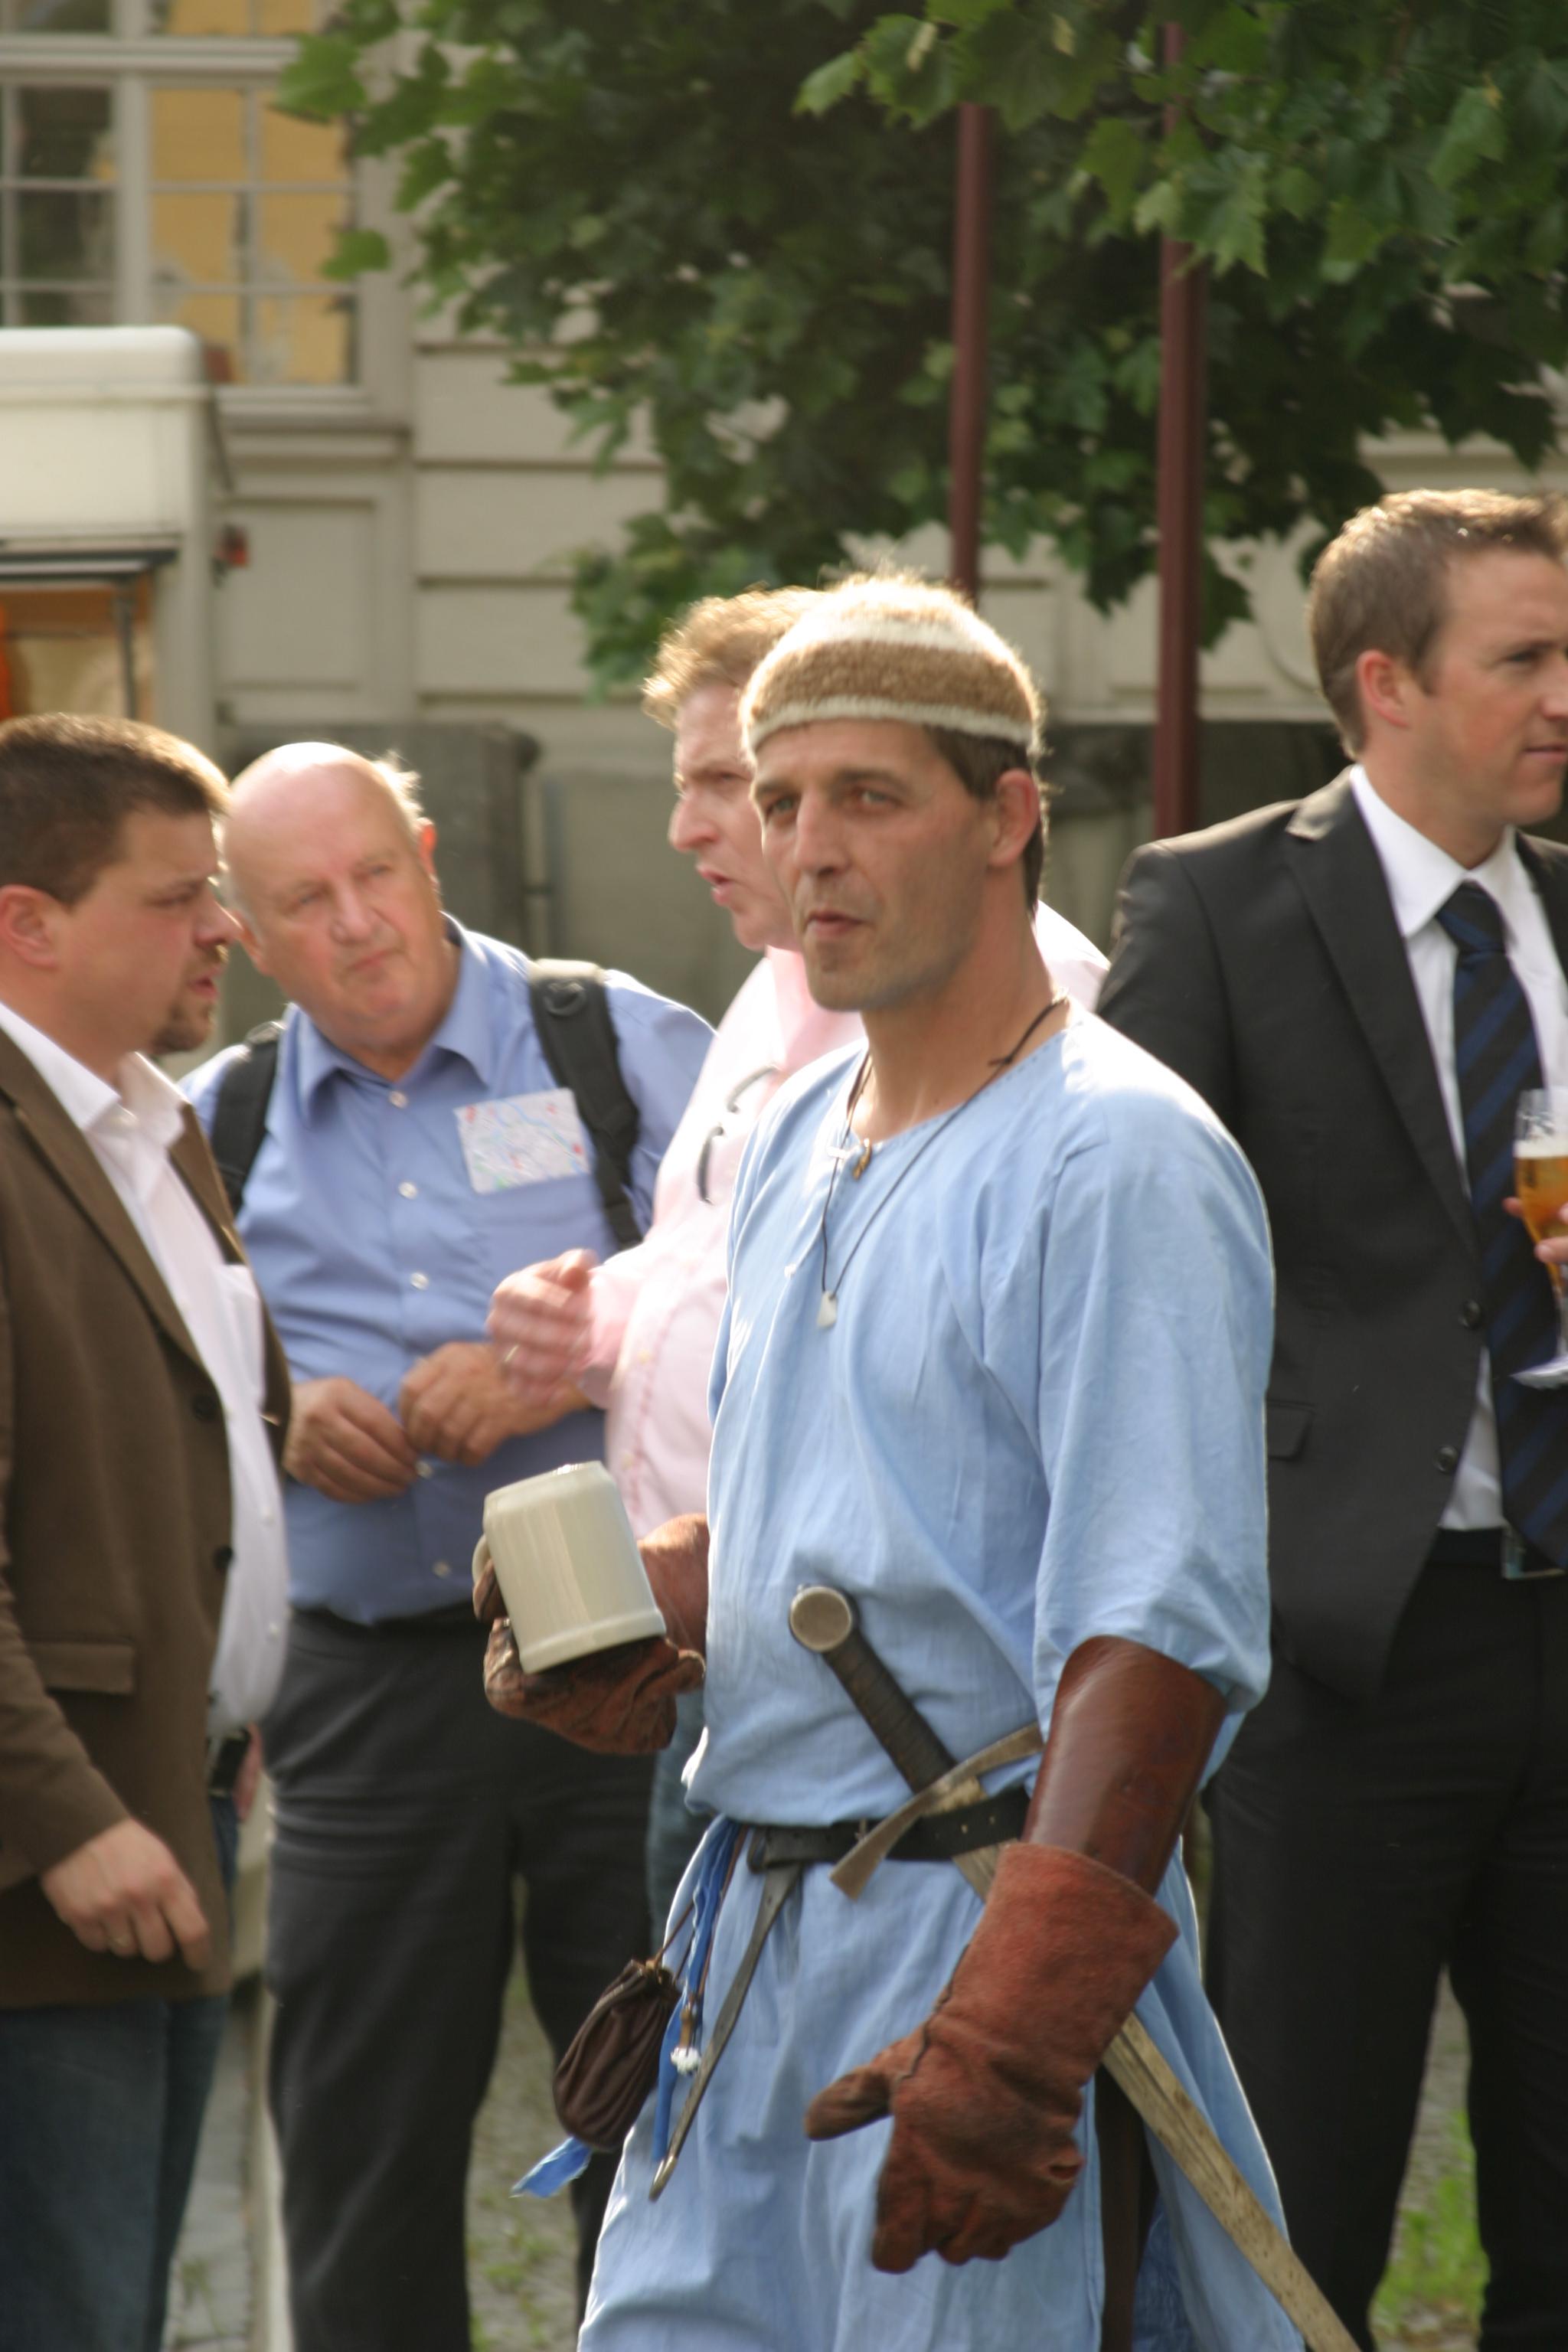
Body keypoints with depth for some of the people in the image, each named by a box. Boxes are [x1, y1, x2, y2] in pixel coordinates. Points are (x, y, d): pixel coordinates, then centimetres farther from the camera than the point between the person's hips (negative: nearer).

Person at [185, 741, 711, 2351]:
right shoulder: (219, 1130, 12)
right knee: (361, 2157, 8)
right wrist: (276, 1422, -3)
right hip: (365, 1698, 3)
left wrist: (568, 1364, -16)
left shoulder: (622, 1047, 2)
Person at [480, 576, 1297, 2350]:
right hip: (760, 1928, 8)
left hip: (984, 1918, -8)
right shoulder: (793, 1142, 16)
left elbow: (1161, 1635, -20)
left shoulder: (1117, 1159, -12)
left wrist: (1017, 2027, -27)